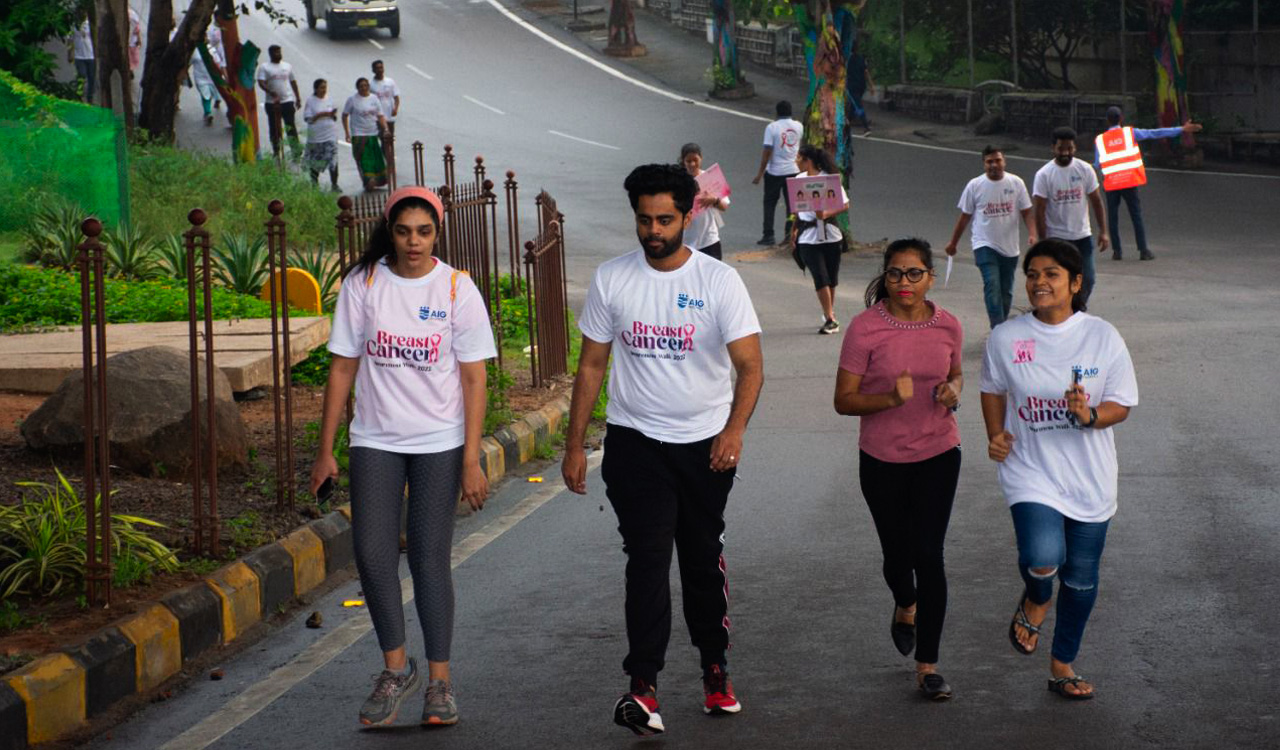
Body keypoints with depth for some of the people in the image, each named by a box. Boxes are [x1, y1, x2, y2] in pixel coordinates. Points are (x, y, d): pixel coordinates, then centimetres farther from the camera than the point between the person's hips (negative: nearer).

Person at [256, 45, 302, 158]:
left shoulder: (287, 66, 12)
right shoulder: (264, 67, 0)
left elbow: (293, 82, 19)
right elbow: (261, 82, -12)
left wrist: (298, 97, 15)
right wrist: (272, 93, -26)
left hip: (288, 101, 1)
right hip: (272, 102, -1)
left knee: (291, 126, -4)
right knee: (274, 128, 6)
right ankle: (276, 151, 16)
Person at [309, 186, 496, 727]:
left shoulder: (456, 289, -4)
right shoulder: (363, 284, 0)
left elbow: (474, 379, -4)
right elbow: (342, 369, 3)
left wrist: (471, 460, -9)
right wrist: (325, 451, 2)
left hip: (440, 444, -2)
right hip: (375, 442, 2)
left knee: (430, 558, 0)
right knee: (372, 552, -7)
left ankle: (439, 680, 11)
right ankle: (396, 667, 12)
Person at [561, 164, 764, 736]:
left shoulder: (719, 280, -8)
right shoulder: (611, 279, -2)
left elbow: (750, 366, -15)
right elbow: (591, 367, 5)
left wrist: (734, 429, -31)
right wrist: (574, 446, 2)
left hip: (705, 444, 0)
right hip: (636, 442, 0)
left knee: (704, 559, 13)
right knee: (648, 558, -10)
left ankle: (715, 670, 28)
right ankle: (642, 688, -14)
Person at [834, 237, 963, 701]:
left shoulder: (948, 326, -3)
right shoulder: (865, 328, -12)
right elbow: (844, 400, -11)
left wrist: (953, 391, -7)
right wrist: (890, 398, -27)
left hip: (937, 457, 1)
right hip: (882, 459, -1)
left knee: (928, 555, -6)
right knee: (898, 553, 13)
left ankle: (927, 667, 1)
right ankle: (905, 605, 51)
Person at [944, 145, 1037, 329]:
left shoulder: (1016, 183, 0)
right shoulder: (974, 186, -3)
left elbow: (1026, 212, 3)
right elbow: (964, 216, 6)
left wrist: (1032, 235, -13)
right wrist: (953, 243, 12)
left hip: (1010, 247, 3)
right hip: (985, 246, -3)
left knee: (1006, 291, 10)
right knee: (992, 286, -19)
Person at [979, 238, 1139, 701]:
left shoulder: (1102, 337, -5)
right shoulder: (1006, 338, -3)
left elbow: (1122, 405, -2)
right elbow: (993, 390, 14)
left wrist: (1090, 414, -22)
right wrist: (997, 434, -2)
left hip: (1088, 479, 2)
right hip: (1031, 471, -1)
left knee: (1081, 577, 11)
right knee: (1043, 559, -26)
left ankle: (1063, 665, 34)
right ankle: (1035, 601, 12)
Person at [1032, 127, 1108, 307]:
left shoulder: (1085, 169, 0)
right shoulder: (1044, 174, -9)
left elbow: (1096, 200, 6)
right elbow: (1039, 210, -10)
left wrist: (1103, 231, 1)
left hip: (1083, 236, 3)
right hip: (1056, 238, -3)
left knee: (1087, 282, 4)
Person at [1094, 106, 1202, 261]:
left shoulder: (1099, 140, 4)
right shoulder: (1129, 133, 3)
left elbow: (1097, 165, 4)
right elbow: (1155, 133, 1)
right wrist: (1182, 129, 4)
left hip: (1111, 183, 1)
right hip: (1129, 181, -1)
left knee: (1113, 217, 9)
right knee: (1136, 216, 3)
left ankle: (1116, 251, 6)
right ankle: (1143, 250, 0)